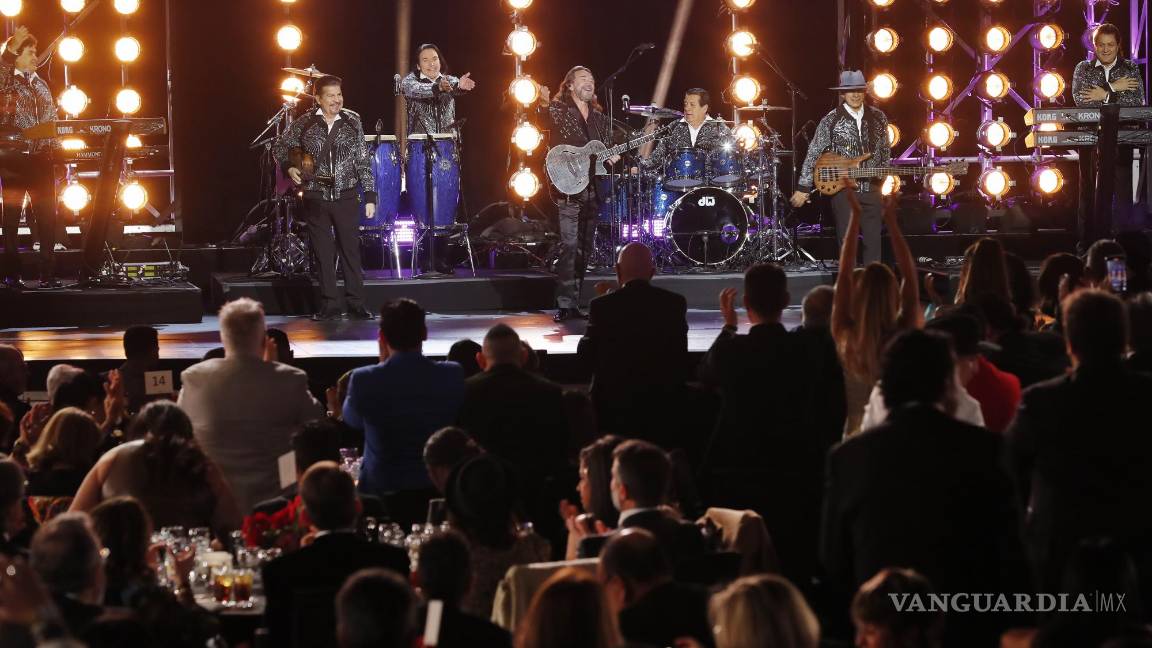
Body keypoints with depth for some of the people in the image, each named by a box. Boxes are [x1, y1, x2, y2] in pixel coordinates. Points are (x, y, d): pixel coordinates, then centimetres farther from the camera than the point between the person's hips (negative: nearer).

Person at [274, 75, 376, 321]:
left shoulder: (352, 121, 3)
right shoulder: (304, 125, 1)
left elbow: (363, 161, 4)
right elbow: (280, 148, 12)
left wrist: (370, 196, 0)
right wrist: (289, 167, -7)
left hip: (346, 196, 0)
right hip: (316, 197, 0)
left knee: (351, 250, -1)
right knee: (323, 254, 3)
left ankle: (355, 305, 5)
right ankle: (329, 307, 8)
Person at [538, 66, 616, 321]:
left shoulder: (599, 117, 18)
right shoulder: (558, 109, 0)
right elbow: (549, 124, -21)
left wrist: (611, 156, 2)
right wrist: (544, 105, -40)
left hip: (592, 187, 6)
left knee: (584, 247, 8)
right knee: (569, 245, -15)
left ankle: (574, 302, 14)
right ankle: (564, 305, -15)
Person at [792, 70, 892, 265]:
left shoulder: (877, 117, 6)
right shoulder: (831, 121, -5)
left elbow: (885, 150, 19)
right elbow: (813, 155, -3)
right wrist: (803, 189, -5)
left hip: (871, 189, 3)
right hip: (842, 189, -3)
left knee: (873, 241, 3)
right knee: (847, 242, -2)